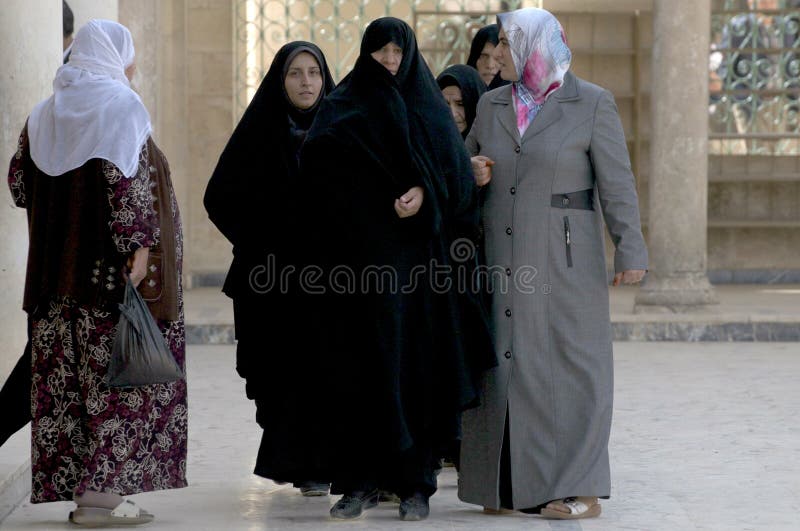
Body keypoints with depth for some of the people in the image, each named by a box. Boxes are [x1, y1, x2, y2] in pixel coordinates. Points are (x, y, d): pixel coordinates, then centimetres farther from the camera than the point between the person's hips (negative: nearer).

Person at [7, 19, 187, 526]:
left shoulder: (47, 113, 13)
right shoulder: (119, 103, -7)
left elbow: (19, 182, 14)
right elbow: (127, 175, -18)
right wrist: (138, 244, -21)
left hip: (58, 265, 7)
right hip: (112, 267, -7)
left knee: (69, 378, 8)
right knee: (116, 375, -4)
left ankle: (72, 485, 10)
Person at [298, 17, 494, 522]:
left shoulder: (429, 107, 11)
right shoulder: (341, 107, 9)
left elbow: (458, 171, 2)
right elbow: (316, 167, -4)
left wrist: (426, 192, -17)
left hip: (416, 253, 0)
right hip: (358, 255, 0)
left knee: (414, 362, -3)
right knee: (359, 365, -3)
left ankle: (415, 482, 2)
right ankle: (361, 479, 3)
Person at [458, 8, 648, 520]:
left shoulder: (593, 103, -4)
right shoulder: (492, 105, 10)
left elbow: (617, 183, -7)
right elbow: (468, 166, 21)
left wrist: (631, 250, -14)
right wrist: (473, 174, -2)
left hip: (565, 261, -5)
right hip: (502, 260, 5)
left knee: (570, 366, -3)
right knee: (505, 364, 5)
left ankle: (582, 490, 1)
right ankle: (514, 484, 12)